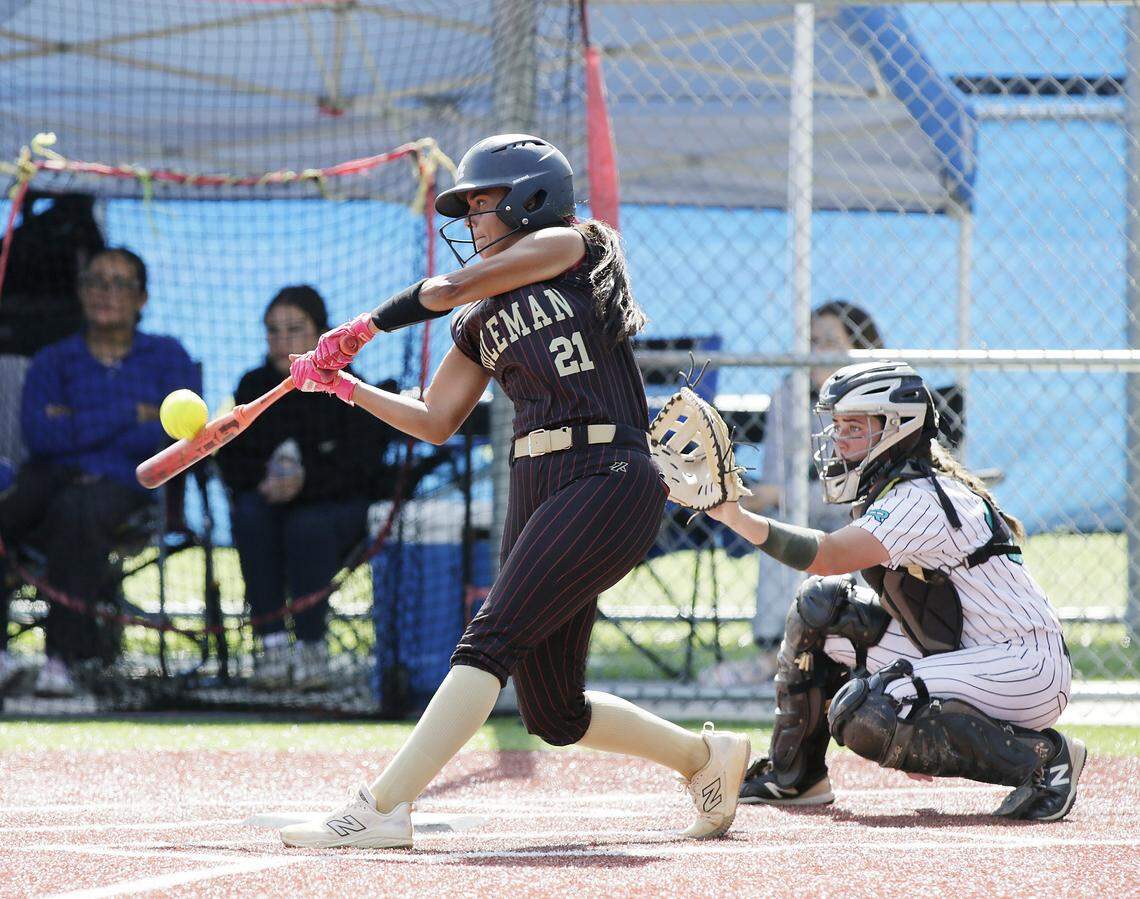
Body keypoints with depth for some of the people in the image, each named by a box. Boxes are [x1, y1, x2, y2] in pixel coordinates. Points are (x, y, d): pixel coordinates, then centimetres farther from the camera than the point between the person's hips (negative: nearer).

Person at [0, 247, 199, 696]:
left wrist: (79, 428, -1)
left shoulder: (167, 357, 15)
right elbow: (39, 435, 0)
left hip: (123, 489, -2)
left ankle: (63, 655, -37)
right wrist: (130, 415, -2)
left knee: (76, 510, -39)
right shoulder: (52, 361, 18)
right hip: (48, 482, 2)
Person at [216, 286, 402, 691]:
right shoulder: (253, 387, 5)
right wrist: (266, 476, -21)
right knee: (250, 514, -31)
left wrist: (306, 481, -33)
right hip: (267, 497, 3)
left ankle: (312, 644, -27)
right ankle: (271, 642, -30)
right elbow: (230, 460, 1)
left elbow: (356, 465, -16)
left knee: (307, 525, -36)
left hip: (338, 503, -3)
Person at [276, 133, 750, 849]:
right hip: (536, 491, 8)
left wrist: (363, 328, 10)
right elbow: (434, 421, 27)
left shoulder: (571, 246, 2)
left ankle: (382, 807, -28)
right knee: (556, 716, 5)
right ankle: (707, 756, 26)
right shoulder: (484, 323, 22)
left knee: (491, 638, -20)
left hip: (611, 479, -8)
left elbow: (452, 289, -3)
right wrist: (343, 383, 18)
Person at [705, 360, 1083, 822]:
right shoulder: (887, 494, 10)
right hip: (964, 656, 10)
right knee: (820, 606, 6)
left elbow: (828, 556, -33)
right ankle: (793, 775, 16)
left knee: (863, 712, -26)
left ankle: (1041, 757, -17)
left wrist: (736, 515, -41)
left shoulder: (921, 499, -20)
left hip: (1026, 668, -10)